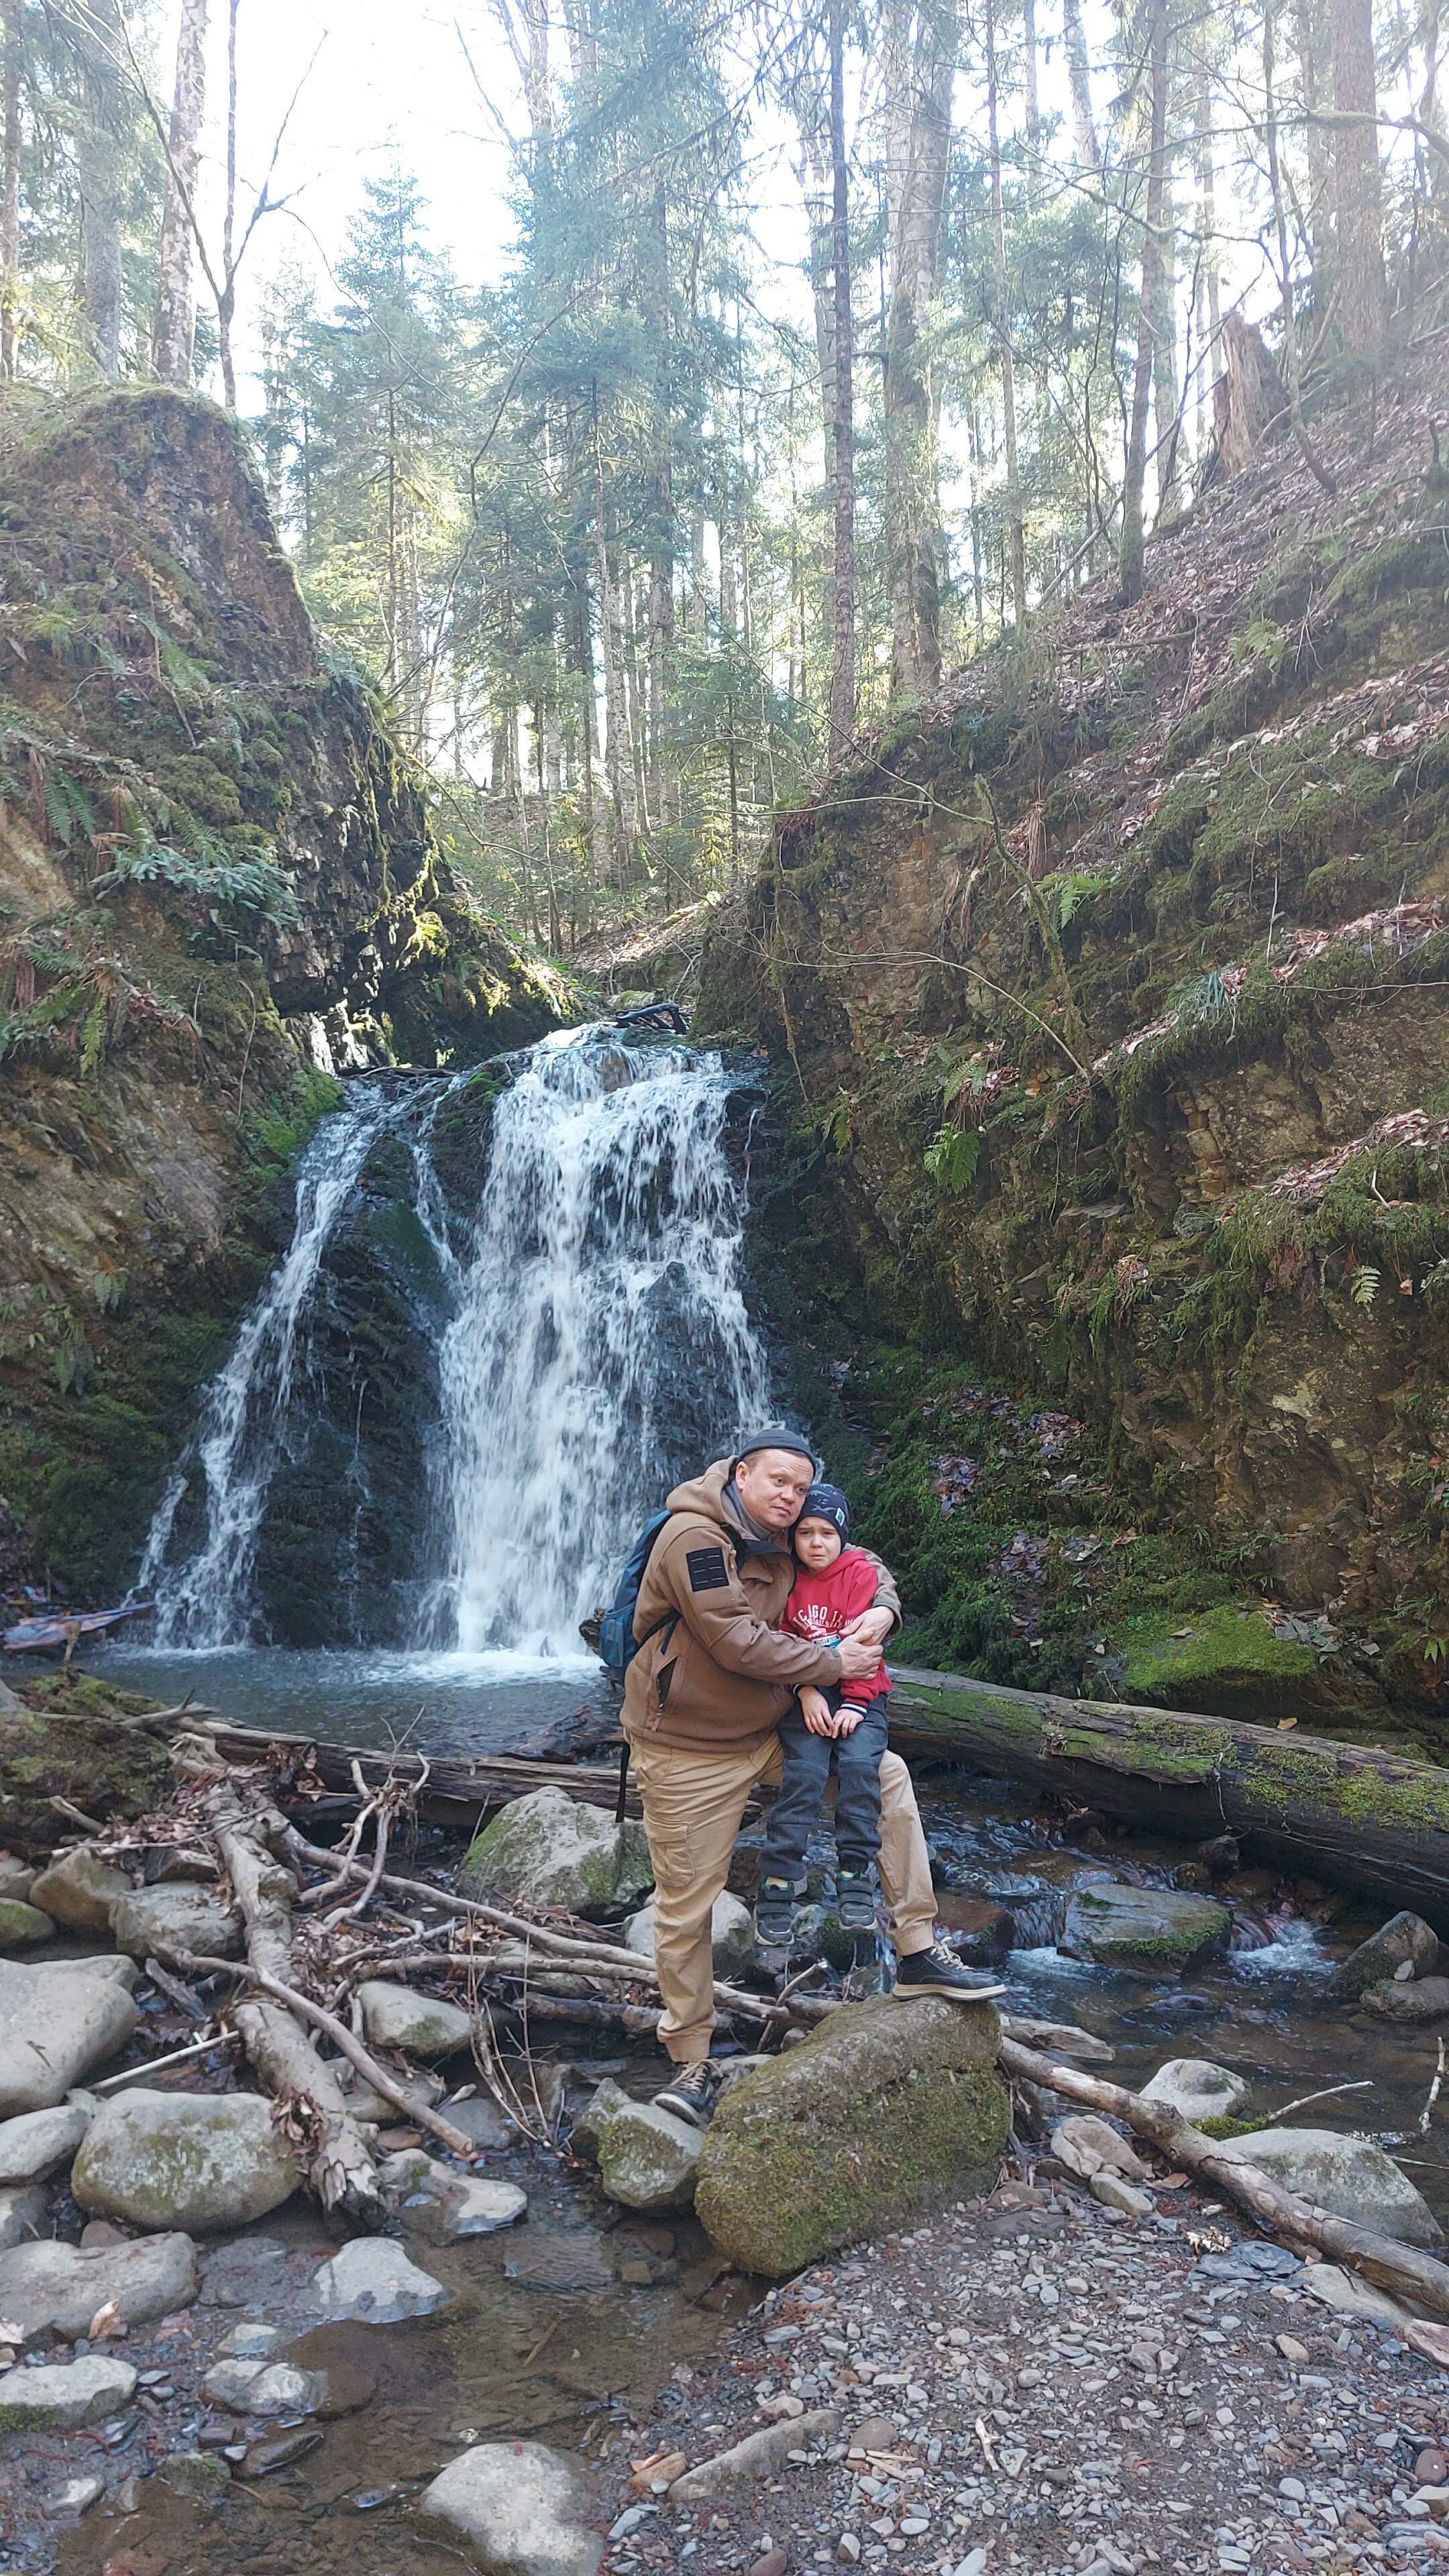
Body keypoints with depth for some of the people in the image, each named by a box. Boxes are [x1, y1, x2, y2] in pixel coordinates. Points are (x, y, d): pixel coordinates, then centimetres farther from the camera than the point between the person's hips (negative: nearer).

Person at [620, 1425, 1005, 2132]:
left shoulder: (783, 1541, 2)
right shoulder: (695, 1537, -23)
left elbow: (857, 1563, 17)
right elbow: (739, 1645, -27)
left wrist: (882, 1608, -7)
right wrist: (833, 1664, -17)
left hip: (768, 1731, 7)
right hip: (689, 1750, -7)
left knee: (887, 1775, 1)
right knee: (685, 1908, 0)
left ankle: (917, 1953, 6)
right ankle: (690, 2062, 17)